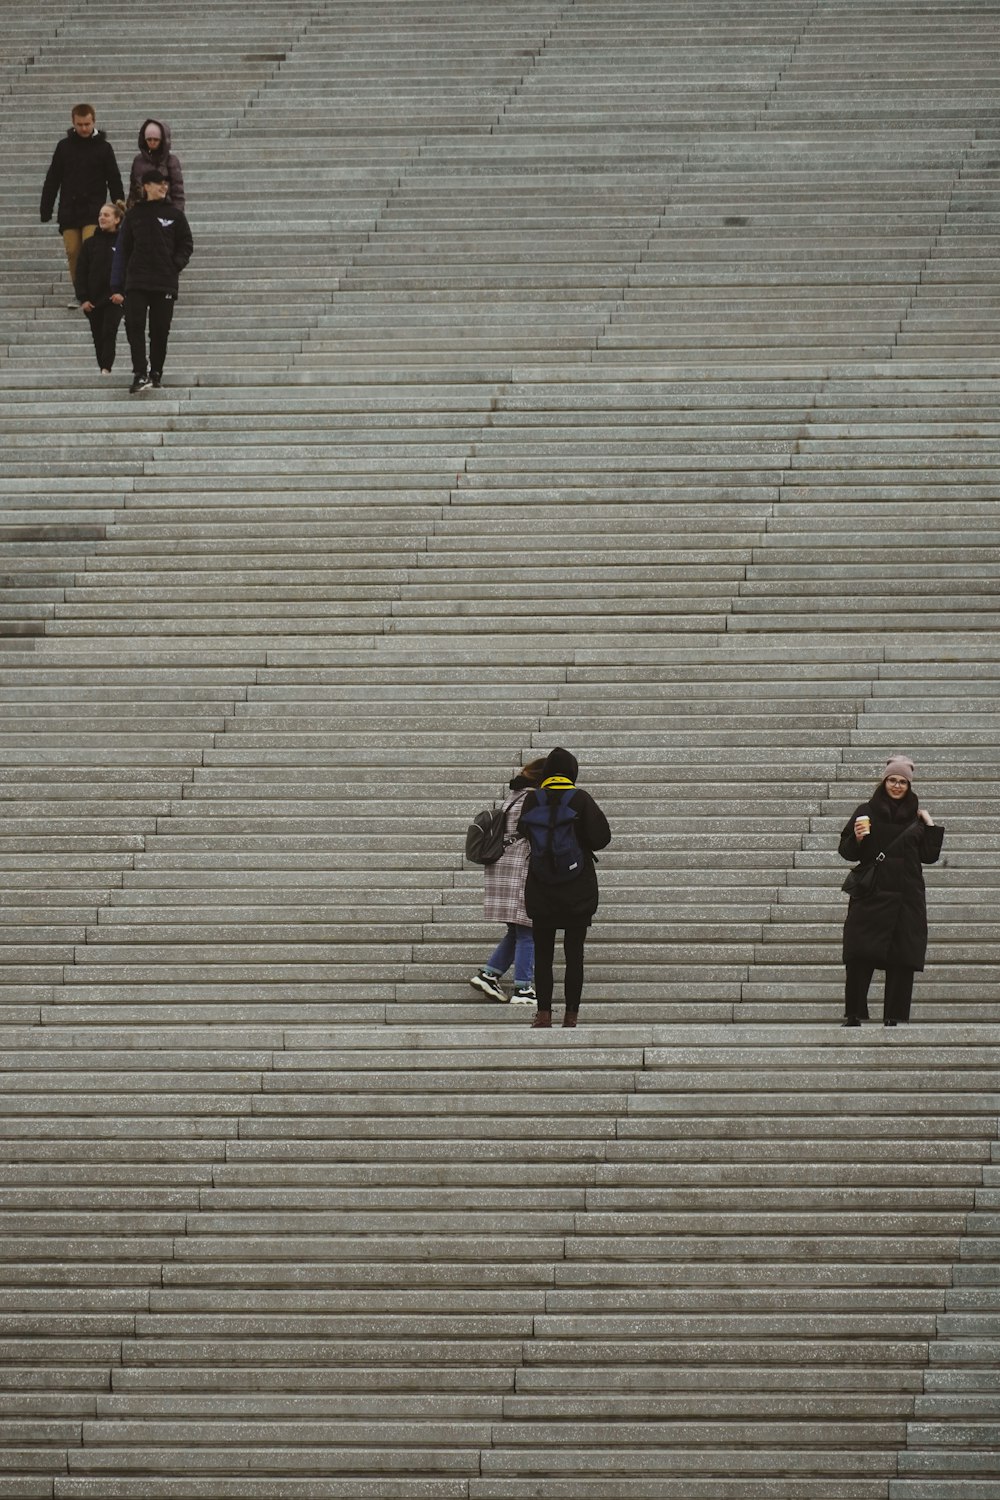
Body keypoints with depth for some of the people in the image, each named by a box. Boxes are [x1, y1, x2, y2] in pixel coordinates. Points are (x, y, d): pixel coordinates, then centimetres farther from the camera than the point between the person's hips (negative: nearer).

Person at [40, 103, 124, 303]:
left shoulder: (103, 147, 1)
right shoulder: (64, 146, 6)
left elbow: (114, 181, 4)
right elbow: (52, 180, 9)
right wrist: (45, 210, 5)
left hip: (93, 210, -2)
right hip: (69, 210, 2)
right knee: (73, 253, 1)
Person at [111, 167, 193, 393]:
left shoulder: (174, 214, 5)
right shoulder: (134, 215, 7)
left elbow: (186, 244, 12)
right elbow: (122, 250, 8)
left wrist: (177, 264, -7)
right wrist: (117, 287, 3)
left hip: (165, 282, 0)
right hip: (137, 283, 0)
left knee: (160, 330, 3)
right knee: (134, 325, -14)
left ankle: (155, 372, 17)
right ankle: (140, 373, -18)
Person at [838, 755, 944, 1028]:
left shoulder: (915, 817, 11)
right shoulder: (867, 812, 5)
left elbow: (929, 855, 9)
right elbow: (847, 852, 2)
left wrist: (930, 826, 2)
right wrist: (857, 838, -17)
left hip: (906, 898, 2)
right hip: (871, 894, -2)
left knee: (901, 959, -2)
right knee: (860, 955, -9)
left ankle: (894, 1015, 2)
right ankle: (853, 1013, -6)